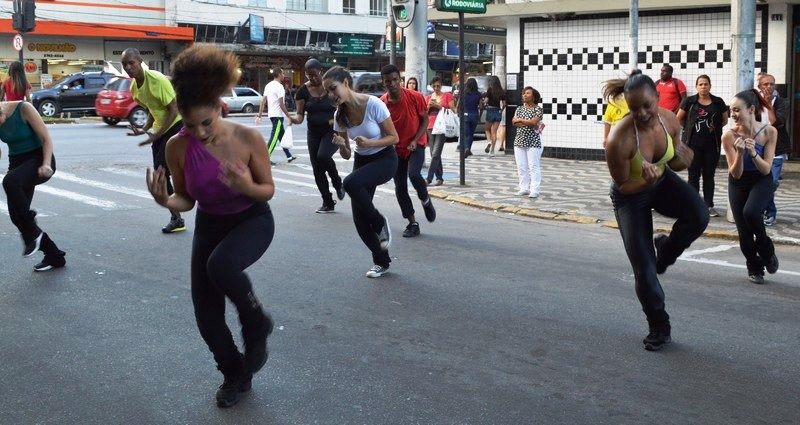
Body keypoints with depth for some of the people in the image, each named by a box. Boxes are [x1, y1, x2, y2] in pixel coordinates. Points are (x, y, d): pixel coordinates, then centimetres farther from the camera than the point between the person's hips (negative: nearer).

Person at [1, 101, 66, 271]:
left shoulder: (24, 109, -17)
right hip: (17, 162, 6)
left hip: (38, 159, -6)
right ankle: (54, 257, 16)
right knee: (16, 215, 0)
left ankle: (31, 232, -20)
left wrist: (46, 164, -27)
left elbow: (46, 138, -16)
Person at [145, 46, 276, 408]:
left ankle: (257, 324, -6)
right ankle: (235, 375, 31)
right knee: (206, 315, 2)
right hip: (209, 225, 4)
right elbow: (186, 200, -5)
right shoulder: (177, 147, -17)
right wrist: (165, 201, -27)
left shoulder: (248, 138, -24)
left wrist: (247, 187, -34)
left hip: (252, 221, -3)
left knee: (221, 266, -36)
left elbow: (268, 190, -12)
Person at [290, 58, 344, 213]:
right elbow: (300, 115, -2)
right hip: (313, 133, 4)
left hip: (332, 131, -4)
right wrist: (294, 119, -25)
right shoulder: (303, 90, -2)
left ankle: (337, 183, -1)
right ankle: (328, 203, 18)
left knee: (323, 156, -30)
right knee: (317, 170, 3)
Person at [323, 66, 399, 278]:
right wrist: (341, 146, -22)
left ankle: (380, 223, -10)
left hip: (385, 159, -6)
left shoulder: (373, 104, -22)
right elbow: (346, 155, 1)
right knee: (360, 218, -1)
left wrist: (370, 143, -29)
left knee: (351, 183, -34)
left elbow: (394, 137, -14)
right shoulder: (339, 115, -5)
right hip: (361, 161, 6)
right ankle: (381, 261, 20)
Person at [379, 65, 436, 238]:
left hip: (416, 145, -3)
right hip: (397, 148, 3)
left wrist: (415, 141, -17)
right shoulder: (381, 103, -10)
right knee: (400, 187, 2)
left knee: (414, 174, -27)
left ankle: (426, 201, 4)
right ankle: (412, 224, 14)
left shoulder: (415, 97, -15)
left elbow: (425, 120, -6)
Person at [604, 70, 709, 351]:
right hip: (631, 195, -4)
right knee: (644, 269, -3)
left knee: (698, 216, -28)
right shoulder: (619, 140, -34)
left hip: (663, 181, 4)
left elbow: (674, 159, 0)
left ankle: (665, 249, 6)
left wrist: (681, 161, -23)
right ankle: (659, 328, 20)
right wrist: (647, 179, -39)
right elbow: (623, 185, -20)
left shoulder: (670, 120, -18)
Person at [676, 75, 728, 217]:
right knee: (693, 175, 2)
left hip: (712, 145, 1)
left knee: (709, 175, 7)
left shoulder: (718, 102, 4)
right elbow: (679, 118, 9)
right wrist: (689, 128, 6)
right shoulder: (689, 101, 0)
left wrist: (714, 127, 5)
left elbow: (725, 120, 14)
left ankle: (709, 205, 13)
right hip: (693, 144, -1)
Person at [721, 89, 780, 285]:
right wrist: (740, 154, -34)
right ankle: (754, 268, 28)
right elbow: (736, 174, -16)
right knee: (743, 230, 1)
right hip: (739, 184, 2)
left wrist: (753, 153, -34)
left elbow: (766, 169, -17)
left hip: (761, 182, -1)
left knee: (751, 212, -30)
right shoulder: (729, 136, -19)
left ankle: (766, 249, 0)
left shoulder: (769, 132, -18)